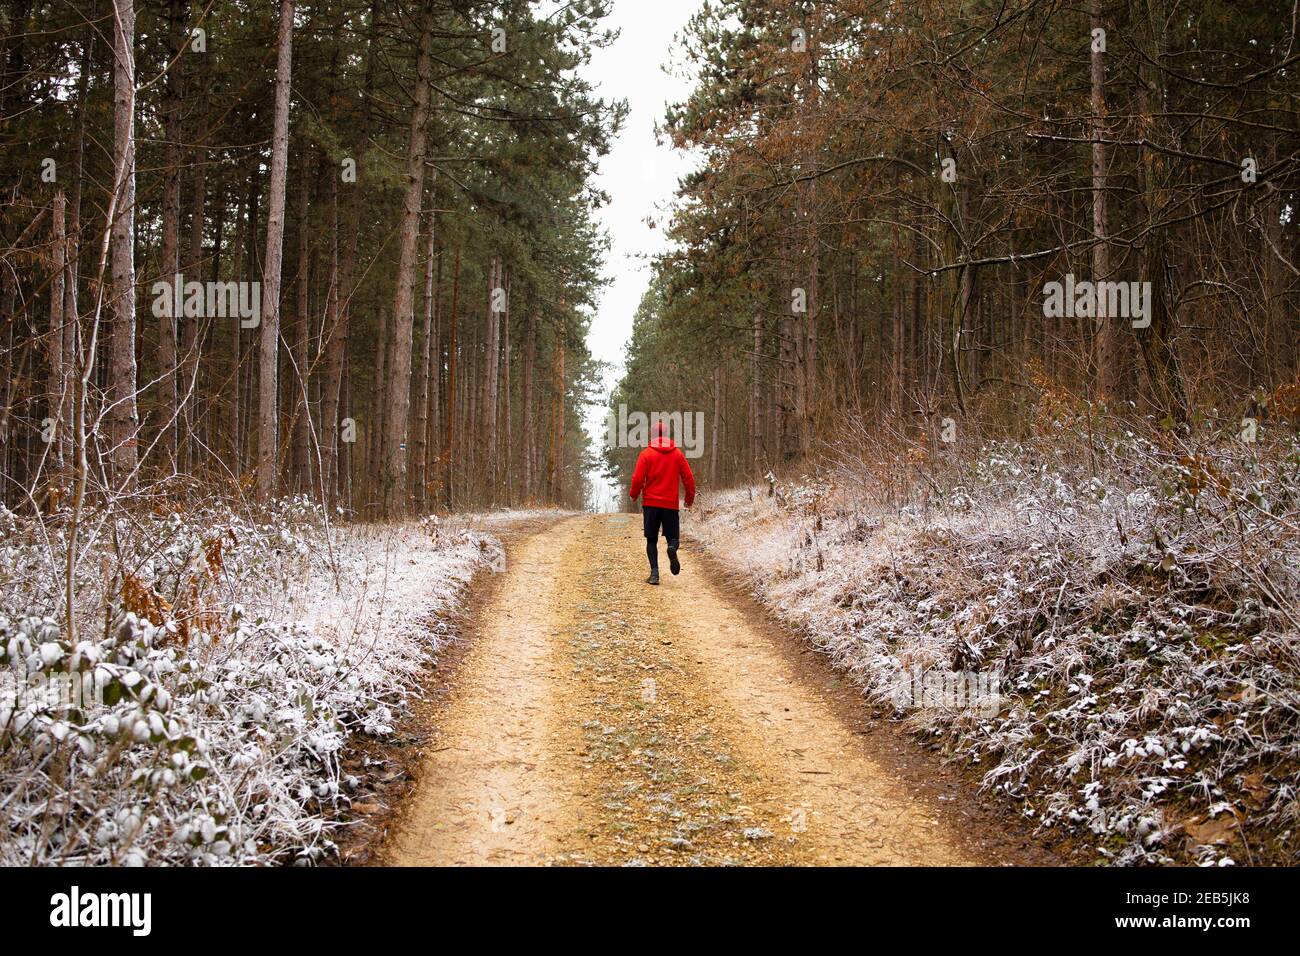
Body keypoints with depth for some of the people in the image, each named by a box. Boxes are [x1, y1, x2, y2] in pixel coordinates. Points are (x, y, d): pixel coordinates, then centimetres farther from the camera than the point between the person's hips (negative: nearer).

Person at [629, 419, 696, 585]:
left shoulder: (646, 454, -2)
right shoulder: (677, 453, 4)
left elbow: (638, 478, -7)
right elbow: (688, 478, 3)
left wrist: (634, 494, 11)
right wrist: (690, 497, 17)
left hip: (651, 503, -1)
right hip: (671, 503, 1)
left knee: (651, 540, 8)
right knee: (673, 536, 11)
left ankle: (654, 572, -6)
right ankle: (672, 548, -24)